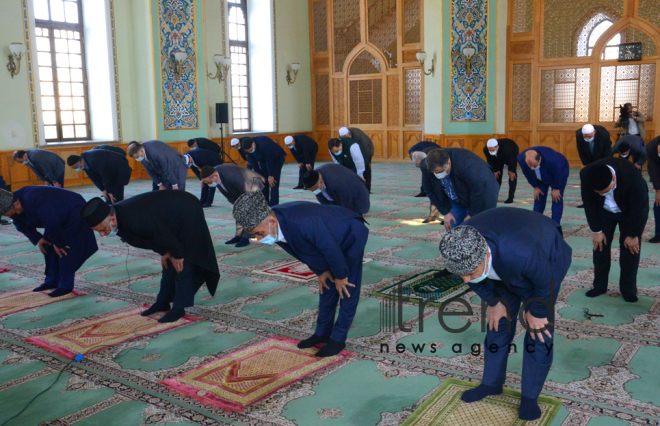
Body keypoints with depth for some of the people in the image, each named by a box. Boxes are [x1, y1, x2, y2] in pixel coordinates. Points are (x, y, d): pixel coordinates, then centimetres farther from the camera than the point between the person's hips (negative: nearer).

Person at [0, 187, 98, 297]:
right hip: (62, 219, 10)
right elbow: (22, 225, 11)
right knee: (49, 248, 9)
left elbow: (52, 224, -33)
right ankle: (52, 281, 19)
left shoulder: (33, 201, -36)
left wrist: (59, 243, -19)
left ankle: (66, 286, -2)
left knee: (65, 251, -11)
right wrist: (37, 239, 0)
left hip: (74, 213, -10)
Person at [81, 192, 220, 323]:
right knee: (169, 262, 14)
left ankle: (179, 307, 2)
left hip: (187, 213, -9)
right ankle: (163, 302, 23)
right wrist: (164, 253, 4)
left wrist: (177, 255, -13)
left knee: (181, 263, -7)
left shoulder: (135, 220, -37)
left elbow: (164, 235, -27)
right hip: (173, 216, 9)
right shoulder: (120, 215, -9)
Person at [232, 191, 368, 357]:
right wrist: (320, 271, 3)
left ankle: (338, 338, 11)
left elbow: (332, 250, -30)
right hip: (331, 240, 7)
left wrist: (341, 276, -14)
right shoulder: (274, 227, -19)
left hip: (351, 236, -7)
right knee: (327, 286, 14)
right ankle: (322, 332, 26)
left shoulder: (304, 223, -45)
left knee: (347, 290, -2)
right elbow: (303, 250, -1)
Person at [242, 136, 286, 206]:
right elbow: (253, 162, -9)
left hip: (276, 159, -6)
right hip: (263, 161, 7)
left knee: (273, 182, -14)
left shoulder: (264, 144, -38)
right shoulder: (248, 148, -18)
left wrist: (270, 176, -23)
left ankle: (273, 205, -11)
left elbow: (270, 161, -31)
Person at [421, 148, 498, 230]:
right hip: (455, 201, 5)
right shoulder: (426, 167, -22)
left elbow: (479, 191, -28)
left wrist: (472, 215, -18)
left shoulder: (467, 165, -38)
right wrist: (446, 212, -4)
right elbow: (430, 191, -6)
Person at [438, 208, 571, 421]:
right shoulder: (459, 250, -31)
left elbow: (546, 281, -27)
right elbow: (473, 278, -7)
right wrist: (493, 302, -3)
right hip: (504, 268, 4)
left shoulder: (520, 253, -47)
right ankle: (491, 383, 25)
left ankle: (530, 395, 12)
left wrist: (536, 312, -12)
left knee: (539, 331, -4)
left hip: (546, 260, -4)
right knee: (498, 323, 8)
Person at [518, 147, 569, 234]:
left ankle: (556, 226, -1)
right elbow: (527, 174, -14)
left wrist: (556, 188, -13)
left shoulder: (552, 160, -47)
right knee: (539, 198, 2)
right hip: (541, 177, 4)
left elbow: (558, 175, -26)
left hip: (559, 173, -3)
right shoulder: (521, 158, -35)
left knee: (557, 199, -7)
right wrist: (535, 187, -5)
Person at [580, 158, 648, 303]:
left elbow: (638, 208, -26)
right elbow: (589, 203, -17)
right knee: (600, 244, 0)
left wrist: (633, 235, -17)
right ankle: (599, 285, 11)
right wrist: (597, 231, -13)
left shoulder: (632, 176, -40)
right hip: (603, 209, 3)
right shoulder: (586, 175, -32)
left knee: (630, 247, -5)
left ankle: (628, 288, 6)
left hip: (632, 211, -2)